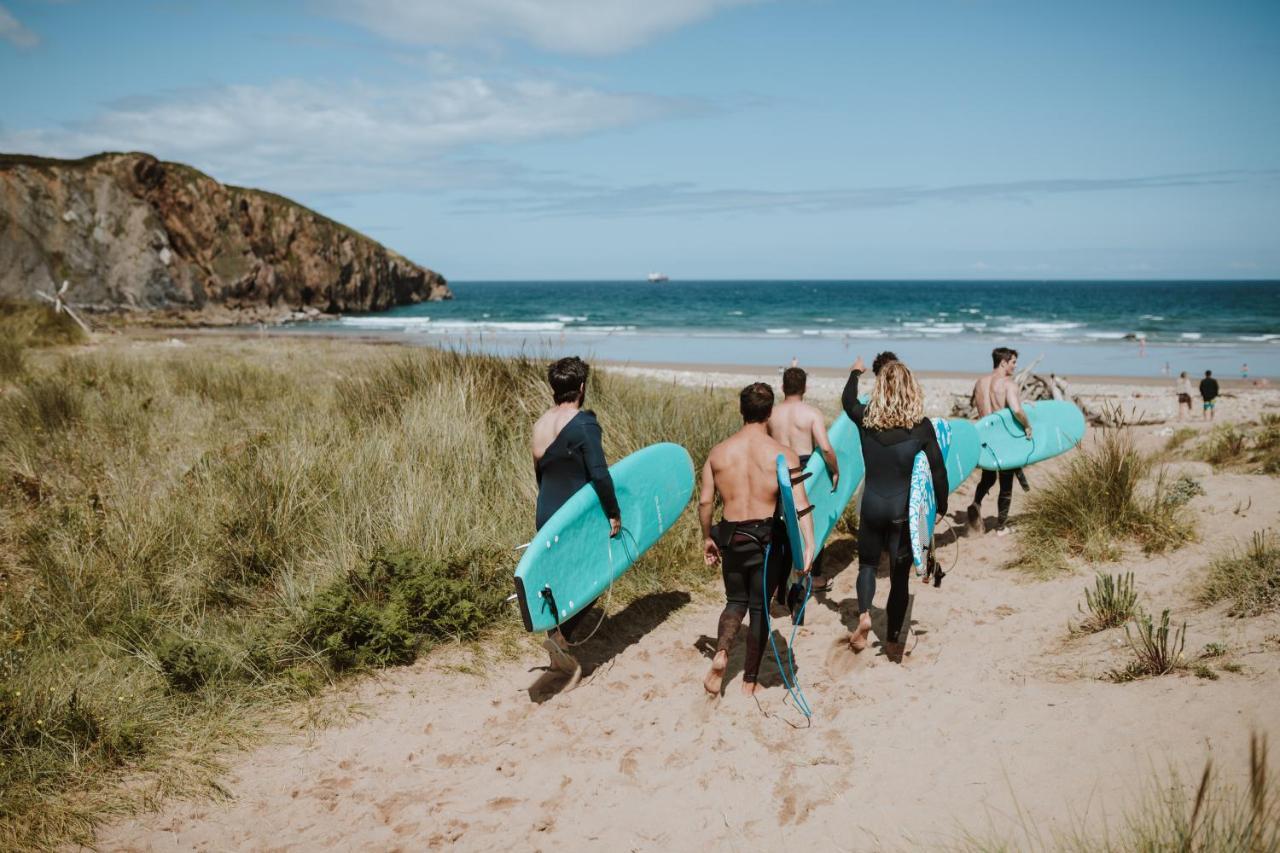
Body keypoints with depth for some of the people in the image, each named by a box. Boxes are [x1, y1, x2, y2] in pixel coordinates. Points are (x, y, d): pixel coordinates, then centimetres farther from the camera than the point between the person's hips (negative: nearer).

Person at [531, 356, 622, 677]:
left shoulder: (541, 424, 5)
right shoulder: (584, 423, -17)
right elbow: (599, 474, -23)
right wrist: (614, 514, -13)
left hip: (546, 515, 7)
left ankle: (559, 653, 24)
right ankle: (560, 635, -5)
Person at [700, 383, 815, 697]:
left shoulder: (718, 452, -1)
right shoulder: (783, 454, -9)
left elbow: (705, 501, 2)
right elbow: (800, 504, -17)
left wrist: (707, 538, 14)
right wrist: (809, 544, -19)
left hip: (730, 536, 2)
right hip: (767, 538, -2)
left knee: (736, 600, 21)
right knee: (759, 606, 13)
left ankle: (721, 653, -5)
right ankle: (750, 680, 20)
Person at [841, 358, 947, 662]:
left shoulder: (866, 418, -4)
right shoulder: (921, 425, -9)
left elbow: (847, 400, 19)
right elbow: (938, 468, -4)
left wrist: (855, 373, 37)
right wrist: (942, 505, 9)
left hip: (872, 504, 1)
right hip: (903, 508, -1)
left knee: (867, 563, 21)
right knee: (900, 574, 10)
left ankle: (864, 614, -4)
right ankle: (893, 641, 14)